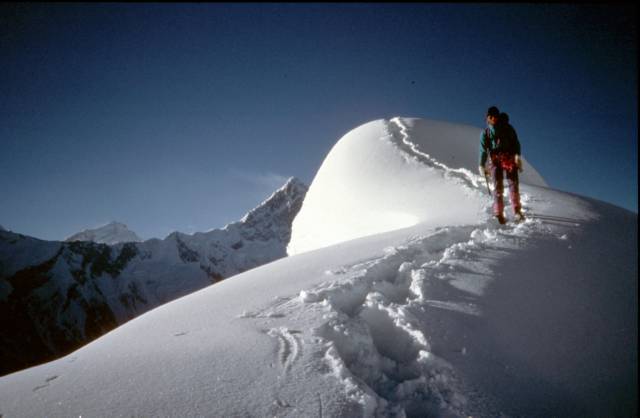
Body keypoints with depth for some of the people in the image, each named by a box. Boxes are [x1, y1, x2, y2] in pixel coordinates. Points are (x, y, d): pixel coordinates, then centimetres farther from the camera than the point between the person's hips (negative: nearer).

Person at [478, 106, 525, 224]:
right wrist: (482, 166, 1)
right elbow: (483, 150, 10)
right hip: (495, 160, 1)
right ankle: (499, 214, -7)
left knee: (513, 183, -12)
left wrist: (517, 155, -11)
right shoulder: (485, 133, 14)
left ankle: (517, 211, -12)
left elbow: (515, 142, 5)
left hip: (509, 157, 0)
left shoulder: (507, 128, 11)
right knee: (498, 187, -6)